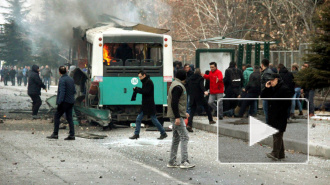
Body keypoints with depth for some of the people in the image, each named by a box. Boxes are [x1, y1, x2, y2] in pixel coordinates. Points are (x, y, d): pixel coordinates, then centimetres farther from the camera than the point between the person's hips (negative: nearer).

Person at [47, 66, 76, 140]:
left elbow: (62, 92, -20)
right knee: (69, 118, 8)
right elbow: (74, 91, 14)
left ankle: (55, 134, 0)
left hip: (65, 102, -8)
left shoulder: (62, 80, -14)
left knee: (56, 117, 1)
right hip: (71, 102, 8)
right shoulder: (71, 79, 11)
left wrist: (59, 102, -20)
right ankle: (72, 135, 4)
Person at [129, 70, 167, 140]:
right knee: (138, 119, 6)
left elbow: (146, 92, -22)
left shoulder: (149, 82, -14)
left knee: (154, 119, -3)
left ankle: (163, 133, 7)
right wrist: (137, 89, -3)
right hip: (145, 105, 9)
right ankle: (136, 134, 9)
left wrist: (137, 89, -14)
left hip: (149, 105, -9)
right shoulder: (145, 82, 15)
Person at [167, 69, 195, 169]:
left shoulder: (175, 85, 17)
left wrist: (183, 113, 29)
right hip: (177, 116, -11)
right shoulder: (178, 87, -15)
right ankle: (184, 162, -14)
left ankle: (172, 162, 15)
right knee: (184, 137, -11)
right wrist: (177, 117, -24)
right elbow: (174, 103, -22)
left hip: (177, 116, 11)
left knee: (176, 138, 13)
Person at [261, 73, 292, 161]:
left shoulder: (284, 89, -9)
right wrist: (266, 88, 3)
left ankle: (275, 154, -20)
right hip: (272, 116, 9)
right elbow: (263, 97, 17)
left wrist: (280, 112, -18)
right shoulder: (271, 89, 17)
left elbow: (287, 103, -14)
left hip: (280, 117, -9)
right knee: (277, 135, 11)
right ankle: (281, 154, 17)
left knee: (277, 135, -13)